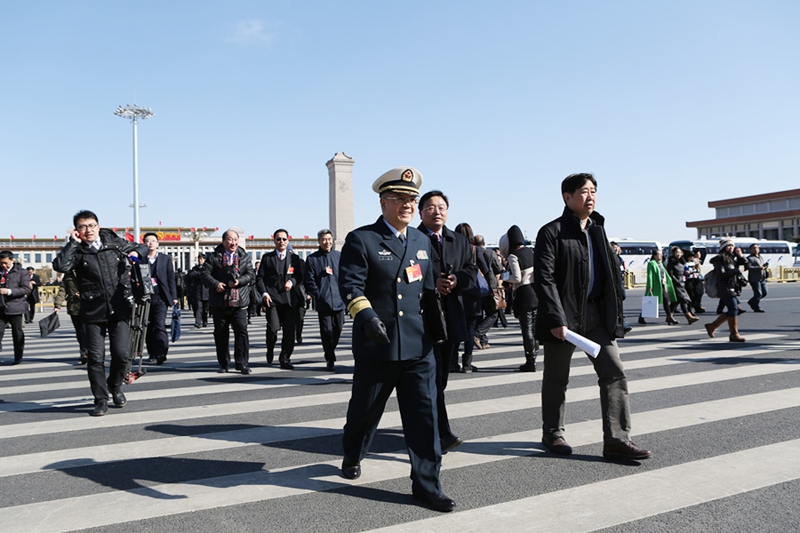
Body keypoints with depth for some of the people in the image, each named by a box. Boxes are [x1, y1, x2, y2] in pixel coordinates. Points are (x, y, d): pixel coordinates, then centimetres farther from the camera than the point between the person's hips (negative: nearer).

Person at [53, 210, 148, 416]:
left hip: (119, 308, 1)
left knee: (122, 353, -2)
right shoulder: (77, 251, 1)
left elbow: (142, 247, 20)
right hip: (93, 312, -1)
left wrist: (136, 253, -2)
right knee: (96, 358, 1)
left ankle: (115, 386, 27)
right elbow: (60, 266, -19)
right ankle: (101, 400, 15)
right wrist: (73, 242, -12)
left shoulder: (114, 241, 6)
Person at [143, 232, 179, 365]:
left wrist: (173, 297, 3)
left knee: (159, 325, -13)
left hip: (160, 297, -1)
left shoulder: (166, 259, 10)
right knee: (148, 328, 6)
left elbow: (171, 278, 9)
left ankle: (161, 353, -15)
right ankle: (152, 354, 16)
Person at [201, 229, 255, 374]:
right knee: (221, 334, 8)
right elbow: (205, 273, -1)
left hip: (239, 302, 0)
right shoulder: (213, 256, 4)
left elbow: (250, 274, 3)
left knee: (242, 331, -7)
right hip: (219, 302, 0)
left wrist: (239, 281, -15)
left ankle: (242, 363, 0)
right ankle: (223, 364, 20)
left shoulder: (245, 257, 9)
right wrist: (215, 284, -18)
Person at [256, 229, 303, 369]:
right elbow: (259, 278, 7)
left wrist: (292, 282, -10)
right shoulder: (267, 258, 10)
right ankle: (270, 350, 18)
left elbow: (300, 276, 11)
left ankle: (285, 359, 12)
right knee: (273, 328, -13)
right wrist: (264, 293, -8)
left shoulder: (294, 257, 13)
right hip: (272, 298, -2)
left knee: (290, 331, -1)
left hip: (290, 299, 2)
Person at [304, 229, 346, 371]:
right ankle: (330, 359, 9)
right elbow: (309, 281, -1)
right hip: (323, 301, -2)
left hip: (339, 300, 3)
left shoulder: (339, 256, 6)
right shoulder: (312, 259, 1)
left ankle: (331, 351, 35)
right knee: (327, 331, -2)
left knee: (338, 328, 11)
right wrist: (318, 295, -7)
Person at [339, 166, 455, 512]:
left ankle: (427, 485, 13)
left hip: (419, 347, 4)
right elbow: (350, 286, -15)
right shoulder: (361, 240, -6)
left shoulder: (422, 241, 13)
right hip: (376, 347, -4)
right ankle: (352, 457, 44)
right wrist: (367, 317, -32)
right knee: (364, 410, 15)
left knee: (424, 415, 2)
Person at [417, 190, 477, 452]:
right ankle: (442, 434, -9)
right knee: (432, 376, -10)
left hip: (451, 319, 6)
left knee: (441, 376, 14)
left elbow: (472, 271, 11)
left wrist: (458, 279, -9)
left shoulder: (460, 241, 16)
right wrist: (430, 284, -19)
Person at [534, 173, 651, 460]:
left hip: (597, 315, 6)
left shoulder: (597, 230, 14)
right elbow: (543, 278, -15)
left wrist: (614, 312, 8)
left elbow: (612, 272, 16)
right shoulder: (552, 232, -7)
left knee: (614, 372, -1)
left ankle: (616, 439, 5)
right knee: (556, 378, 8)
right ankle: (553, 434, 25)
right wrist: (556, 319, -21)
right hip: (564, 316, -6)